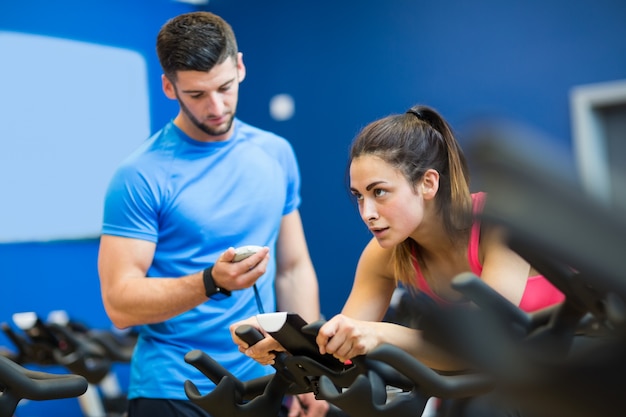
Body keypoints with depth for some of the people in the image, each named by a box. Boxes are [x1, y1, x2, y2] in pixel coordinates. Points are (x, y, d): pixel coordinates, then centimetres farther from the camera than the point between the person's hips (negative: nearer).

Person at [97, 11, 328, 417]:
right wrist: (212, 281, -28)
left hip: (263, 383, 5)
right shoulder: (142, 176, -13)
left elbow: (294, 268, 8)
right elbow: (120, 303, -15)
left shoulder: (276, 155, 2)